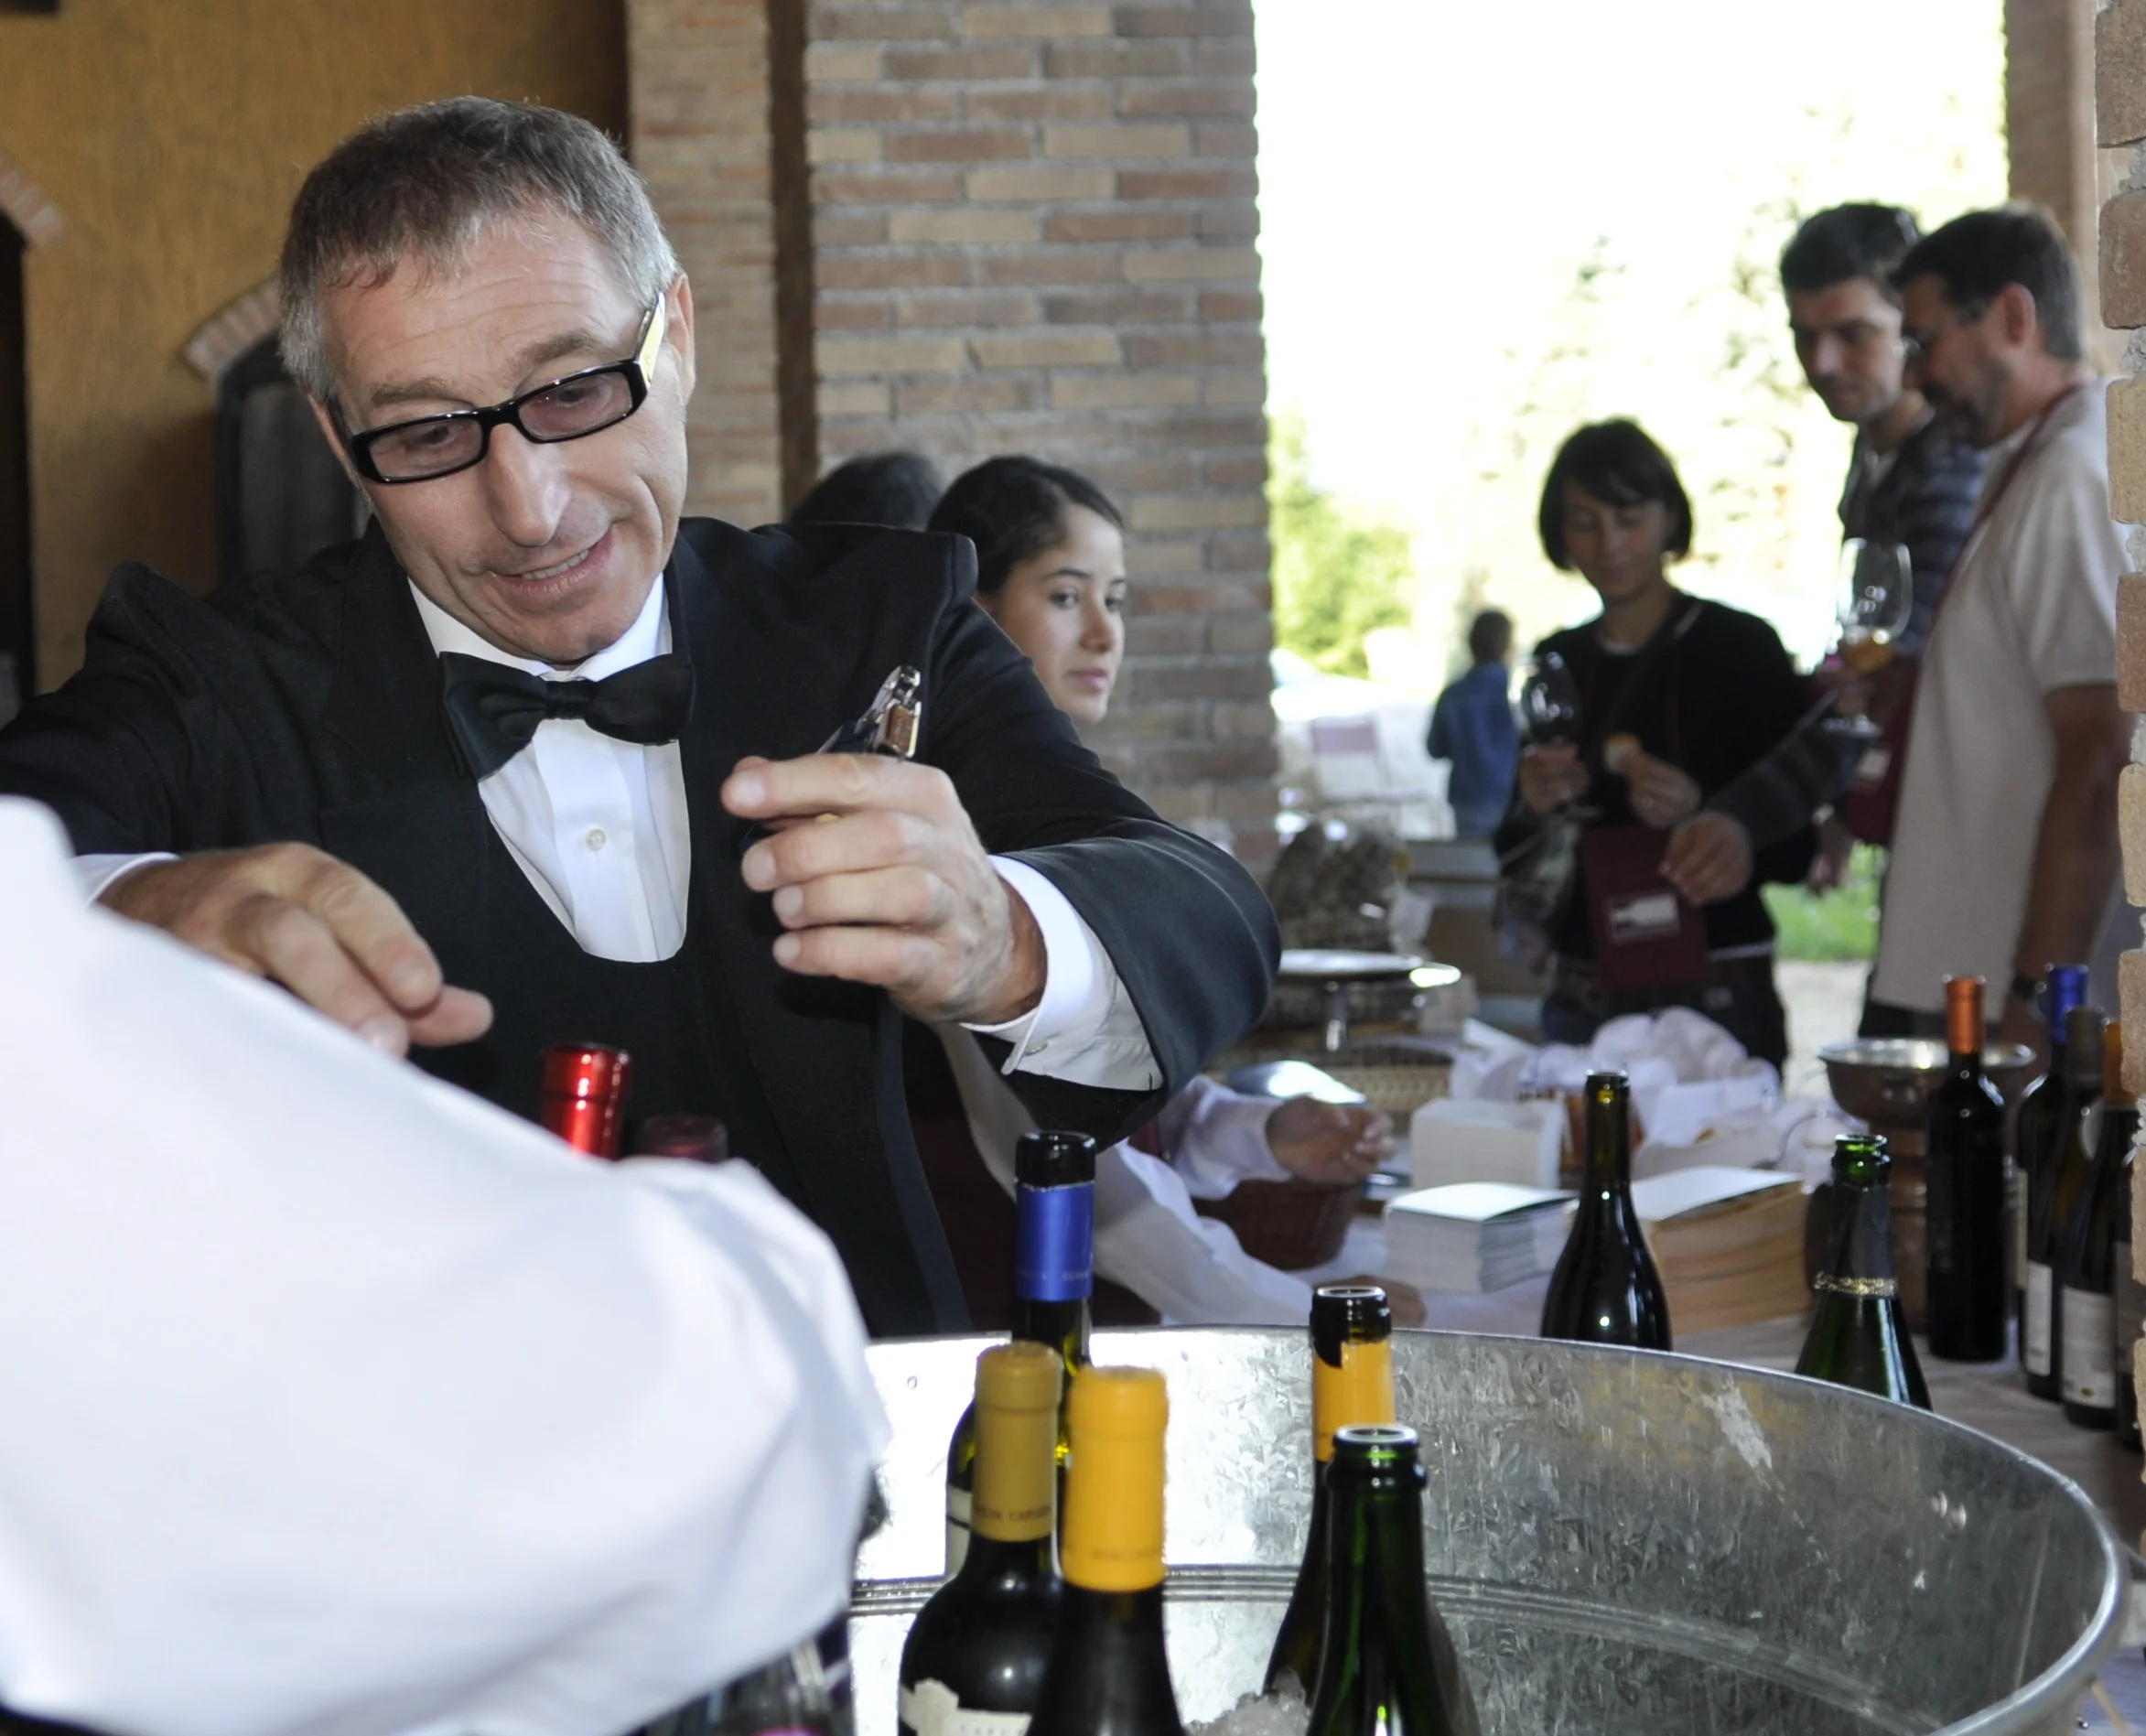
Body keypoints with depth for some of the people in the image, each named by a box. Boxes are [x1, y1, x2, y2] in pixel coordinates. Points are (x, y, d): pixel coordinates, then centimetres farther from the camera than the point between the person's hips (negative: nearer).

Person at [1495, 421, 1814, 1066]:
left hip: (1714, 995, -4)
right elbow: (1512, 861, 15)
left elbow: (1793, 850, -7)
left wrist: (1699, 814, -23)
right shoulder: (1559, 662, 11)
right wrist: (1534, 809, -5)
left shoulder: (1740, 647, -3)